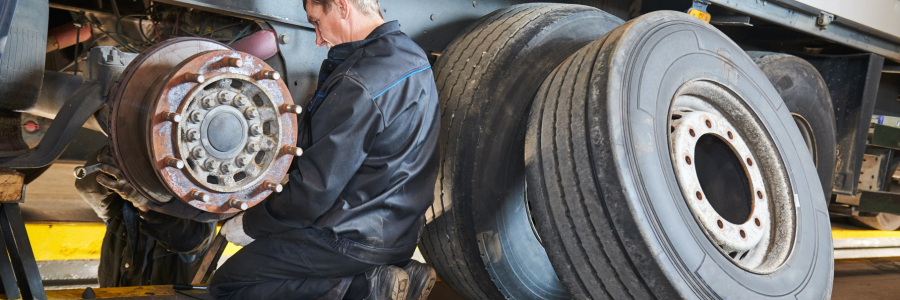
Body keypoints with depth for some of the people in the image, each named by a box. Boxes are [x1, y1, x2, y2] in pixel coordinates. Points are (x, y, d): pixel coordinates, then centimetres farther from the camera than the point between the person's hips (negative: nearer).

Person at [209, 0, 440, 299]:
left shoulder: (359, 82, -23)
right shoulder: (410, 54, 8)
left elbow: (315, 190, -22)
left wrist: (250, 223, -5)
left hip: (356, 238, -9)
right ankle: (376, 276, 5)